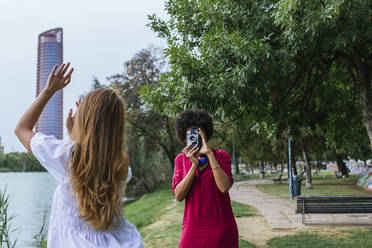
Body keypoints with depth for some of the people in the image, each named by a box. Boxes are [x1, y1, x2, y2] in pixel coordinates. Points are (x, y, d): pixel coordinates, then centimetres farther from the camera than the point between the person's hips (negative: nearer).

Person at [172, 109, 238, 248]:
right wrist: (194, 165, -17)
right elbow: (178, 196, -7)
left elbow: (224, 187, -20)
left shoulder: (221, 156, -3)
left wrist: (209, 153, -20)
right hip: (192, 228, 2)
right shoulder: (180, 160, 4)